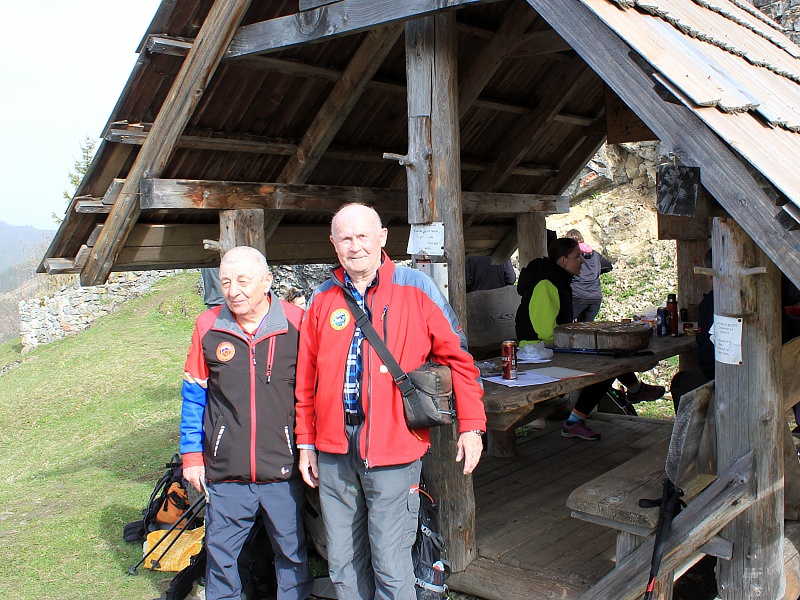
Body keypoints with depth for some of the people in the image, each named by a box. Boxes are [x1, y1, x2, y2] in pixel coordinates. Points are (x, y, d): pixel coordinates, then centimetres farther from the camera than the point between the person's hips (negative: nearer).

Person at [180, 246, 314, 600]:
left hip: (284, 472, -1)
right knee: (220, 557, 12)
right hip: (226, 475, 1)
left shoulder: (297, 324, -5)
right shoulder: (208, 326, 0)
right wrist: (191, 454, 5)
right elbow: (193, 395, 7)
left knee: (292, 554, 13)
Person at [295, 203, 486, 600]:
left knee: (390, 567, 1)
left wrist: (471, 426, -4)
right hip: (333, 449, 4)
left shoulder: (415, 289, -3)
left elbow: (456, 356, 0)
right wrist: (306, 442, 13)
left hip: (392, 447, -4)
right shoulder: (322, 300, 8)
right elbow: (307, 378, 13)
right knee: (342, 564, 15)